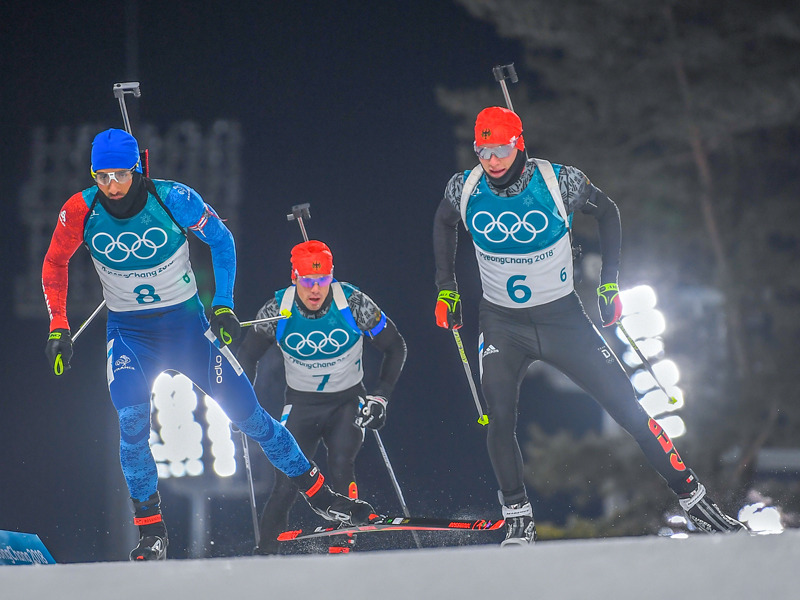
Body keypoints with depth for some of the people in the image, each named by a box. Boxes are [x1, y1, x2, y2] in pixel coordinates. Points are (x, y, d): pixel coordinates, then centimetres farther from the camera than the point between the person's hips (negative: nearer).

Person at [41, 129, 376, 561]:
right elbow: (55, 263, 2)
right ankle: (151, 533, -6)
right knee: (132, 425, -19)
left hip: (186, 321, 0)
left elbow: (221, 240, -3)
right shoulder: (81, 211, -16)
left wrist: (223, 305, -7)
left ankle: (318, 494, 13)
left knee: (245, 410, 0)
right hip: (129, 332, 1)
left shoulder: (174, 199, -20)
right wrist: (58, 327, -4)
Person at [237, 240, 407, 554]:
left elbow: (395, 347, -5)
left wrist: (380, 396, -11)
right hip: (301, 403, 1)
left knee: (341, 466, -24)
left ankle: (342, 541, -14)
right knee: (288, 480, -12)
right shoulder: (277, 310, -14)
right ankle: (267, 547, 1)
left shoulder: (353, 303, -18)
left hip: (347, 401, -1)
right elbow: (247, 356, 3)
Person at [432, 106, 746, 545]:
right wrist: (446, 287, 11)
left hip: (562, 316, -1)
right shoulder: (464, 189, -11)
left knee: (628, 409, -4)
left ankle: (694, 500, 5)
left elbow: (606, 212, 2)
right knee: (500, 418, -19)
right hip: (502, 323, 1)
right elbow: (444, 223, 13)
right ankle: (518, 521, -6)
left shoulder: (559, 182, -17)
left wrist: (609, 282, -2)